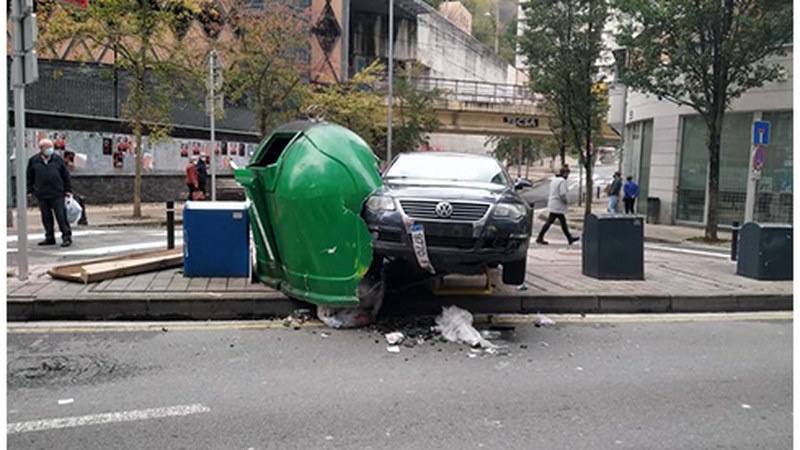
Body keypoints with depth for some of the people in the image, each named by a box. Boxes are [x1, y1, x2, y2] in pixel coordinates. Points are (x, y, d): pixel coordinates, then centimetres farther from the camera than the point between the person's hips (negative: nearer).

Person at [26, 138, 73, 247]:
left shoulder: (58, 159, 5)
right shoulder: (33, 160, 6)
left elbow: (66, 175, 7)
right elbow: (29, 176, 11)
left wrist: (68, 190, 4)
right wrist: (30, 190, 6)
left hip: (57, 194, -2)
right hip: (41, 195, 2)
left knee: (61, 216, -3)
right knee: (46, 217, 9)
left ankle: (66, 237, 0)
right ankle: (50, 237, 18)